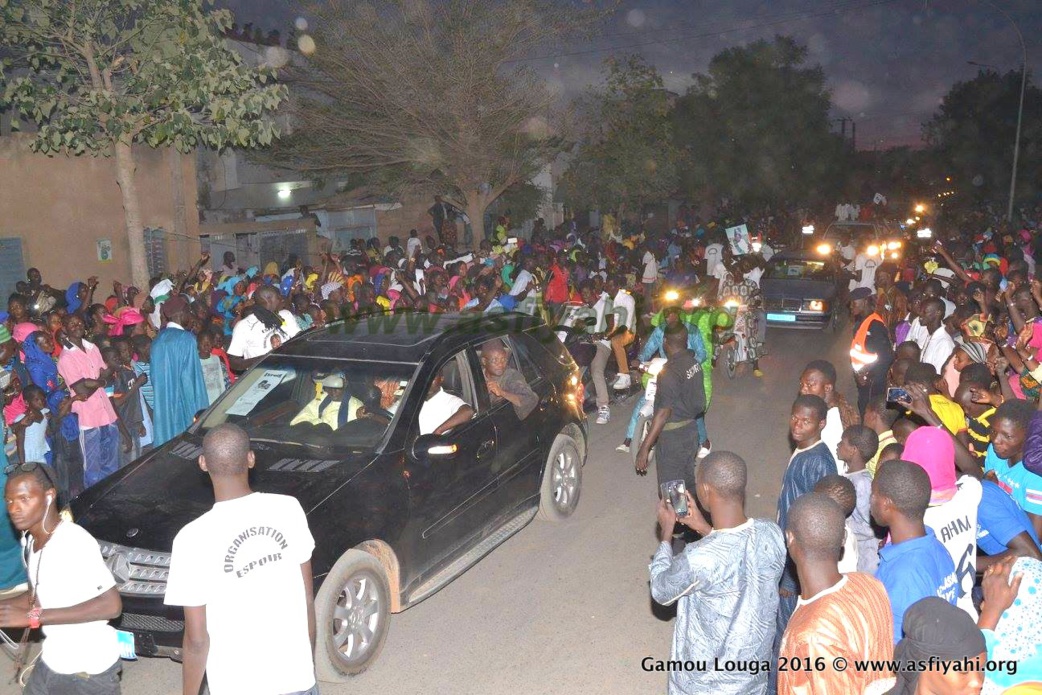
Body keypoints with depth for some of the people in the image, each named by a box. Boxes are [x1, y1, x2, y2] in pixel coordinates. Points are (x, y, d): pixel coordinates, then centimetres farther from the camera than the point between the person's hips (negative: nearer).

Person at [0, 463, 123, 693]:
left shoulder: (75, 542, -25)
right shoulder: (30, 540, 0)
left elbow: (112, 605, -29)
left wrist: (33, 616, -28)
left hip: (89, 667, -7)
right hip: (52, 659, 7)